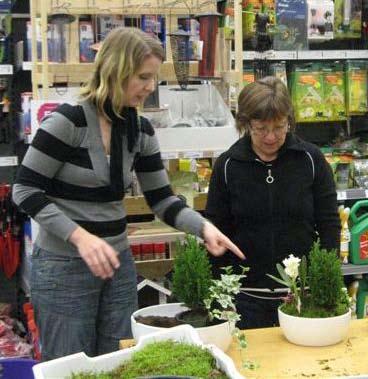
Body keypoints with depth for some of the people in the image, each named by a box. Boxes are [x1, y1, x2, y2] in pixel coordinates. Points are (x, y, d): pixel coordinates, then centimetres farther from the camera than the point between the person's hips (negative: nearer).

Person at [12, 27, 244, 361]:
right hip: (63, 267, -6)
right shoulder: (68, 120, -17)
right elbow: (25, 191, -15)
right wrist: (80, 237, -25)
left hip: (118, 264, 6)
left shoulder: (141, 130, 2)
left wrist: (203, 227, -12)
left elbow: (161, 199, 6)